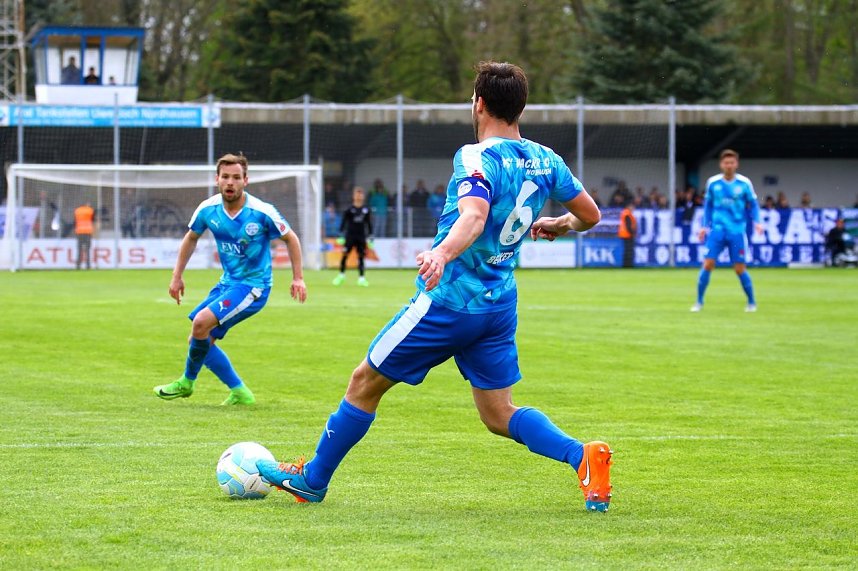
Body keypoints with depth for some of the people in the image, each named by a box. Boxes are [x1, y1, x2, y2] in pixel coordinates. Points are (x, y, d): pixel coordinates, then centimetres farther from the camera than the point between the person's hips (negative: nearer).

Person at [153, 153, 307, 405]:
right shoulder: (208, 209, -6)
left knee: (201, 323, -22)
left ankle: (187, 382, 1)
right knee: (200, 340, 3)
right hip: (227, 282, 7)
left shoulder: (262, 212, -19)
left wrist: (298, 277, -6)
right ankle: (240, 393, 12)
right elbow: (191, 238, 13)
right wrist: (177, 276, 12)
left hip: (253, 286, -7)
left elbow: (291, 239, -3)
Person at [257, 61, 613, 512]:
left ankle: (311, 479, 20)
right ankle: (583, 456, -16)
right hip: (500, 304, 7)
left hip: (449, 301, -7)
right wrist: (560, 225, 35)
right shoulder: (546, 161, 4)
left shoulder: (477, 158, -17)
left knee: (365, 382, 9)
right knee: (499, 415, 9)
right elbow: (590, 214, 14)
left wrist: (442, 253, -54)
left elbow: (473, 217, -36)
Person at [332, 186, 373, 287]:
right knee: (345, 255, -4)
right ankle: (341, 274, 11)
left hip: (361, 237, 2)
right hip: (350, 236, -2)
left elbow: (369, 223, 13)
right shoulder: (349, 209, -2)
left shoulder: (366, 210, 5)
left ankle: (361, 278, 2)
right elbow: (343, 222, 0)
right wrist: (341, 235, -5)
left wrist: (370, 236, 11)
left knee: (361, 256, 0)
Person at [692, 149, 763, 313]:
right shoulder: (713, 183, 1)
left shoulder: (744, 183, -3)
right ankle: (699, 302, 3)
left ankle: (751, 302, 16)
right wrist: (705, 226, 7)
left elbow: (753, 204, 6)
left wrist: (756, 222, -9)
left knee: (740, 269, -1)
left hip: (737, 232, -1)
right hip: (717, 230, 1)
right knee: (708, 264, -8)